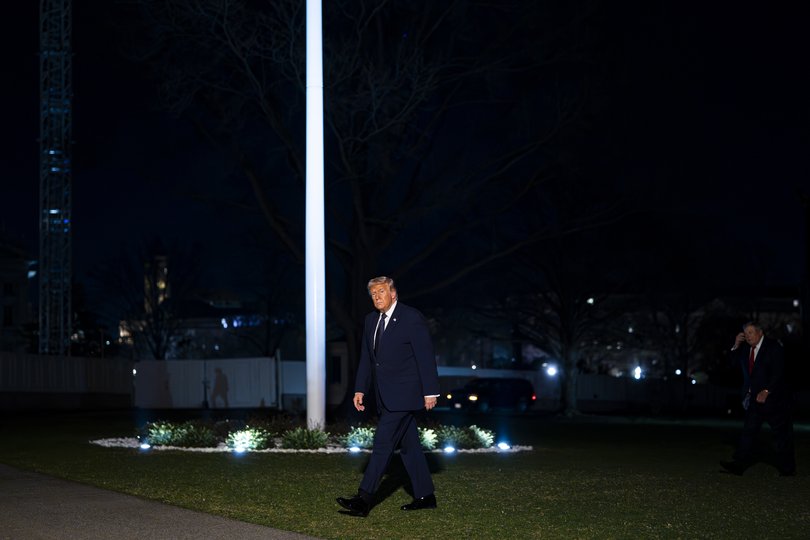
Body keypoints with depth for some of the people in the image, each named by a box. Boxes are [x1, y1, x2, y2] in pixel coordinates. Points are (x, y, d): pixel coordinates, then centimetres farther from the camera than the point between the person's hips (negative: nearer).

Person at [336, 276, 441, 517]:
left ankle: (364, 499, -16)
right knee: (408, 445, 11)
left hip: (403, 394, -8)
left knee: (383, 444, -13)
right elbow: (366, 358, 16)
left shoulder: (412, 319, -10)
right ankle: (425, 496, 17)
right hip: (386, 395, 8)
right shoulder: (371, 320, 12)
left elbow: (426, 356, -10)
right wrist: (360, 389, 9)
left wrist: (430, 392, -12)